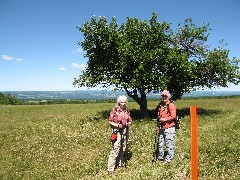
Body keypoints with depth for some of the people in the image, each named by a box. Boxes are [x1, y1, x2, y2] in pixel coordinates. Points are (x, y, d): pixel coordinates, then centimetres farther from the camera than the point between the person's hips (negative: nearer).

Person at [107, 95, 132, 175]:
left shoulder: (127, 111, 7)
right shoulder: (114, 110, -9)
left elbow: (130, 121, 13)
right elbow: (110, 121, -7)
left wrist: (128, 123, -9)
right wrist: (117, 125, -21)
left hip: (125, 131, 6)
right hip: (117, 131, -5)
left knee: (123, 149, 15)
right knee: (115, 149, -9)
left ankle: (120, 163, 34)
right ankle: (110, 168, -1)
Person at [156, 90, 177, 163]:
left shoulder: (171, 105, -8)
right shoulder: (160, 105, 14)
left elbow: (173, 116, -17)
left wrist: (165, 119, -22)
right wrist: (158, 125, 15)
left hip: (169, 128, -7)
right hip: (161, 127, 7)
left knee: (169, 143, -1)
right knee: (160, 143, 15)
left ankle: (169, 158, 12)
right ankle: (160, 156, 29)